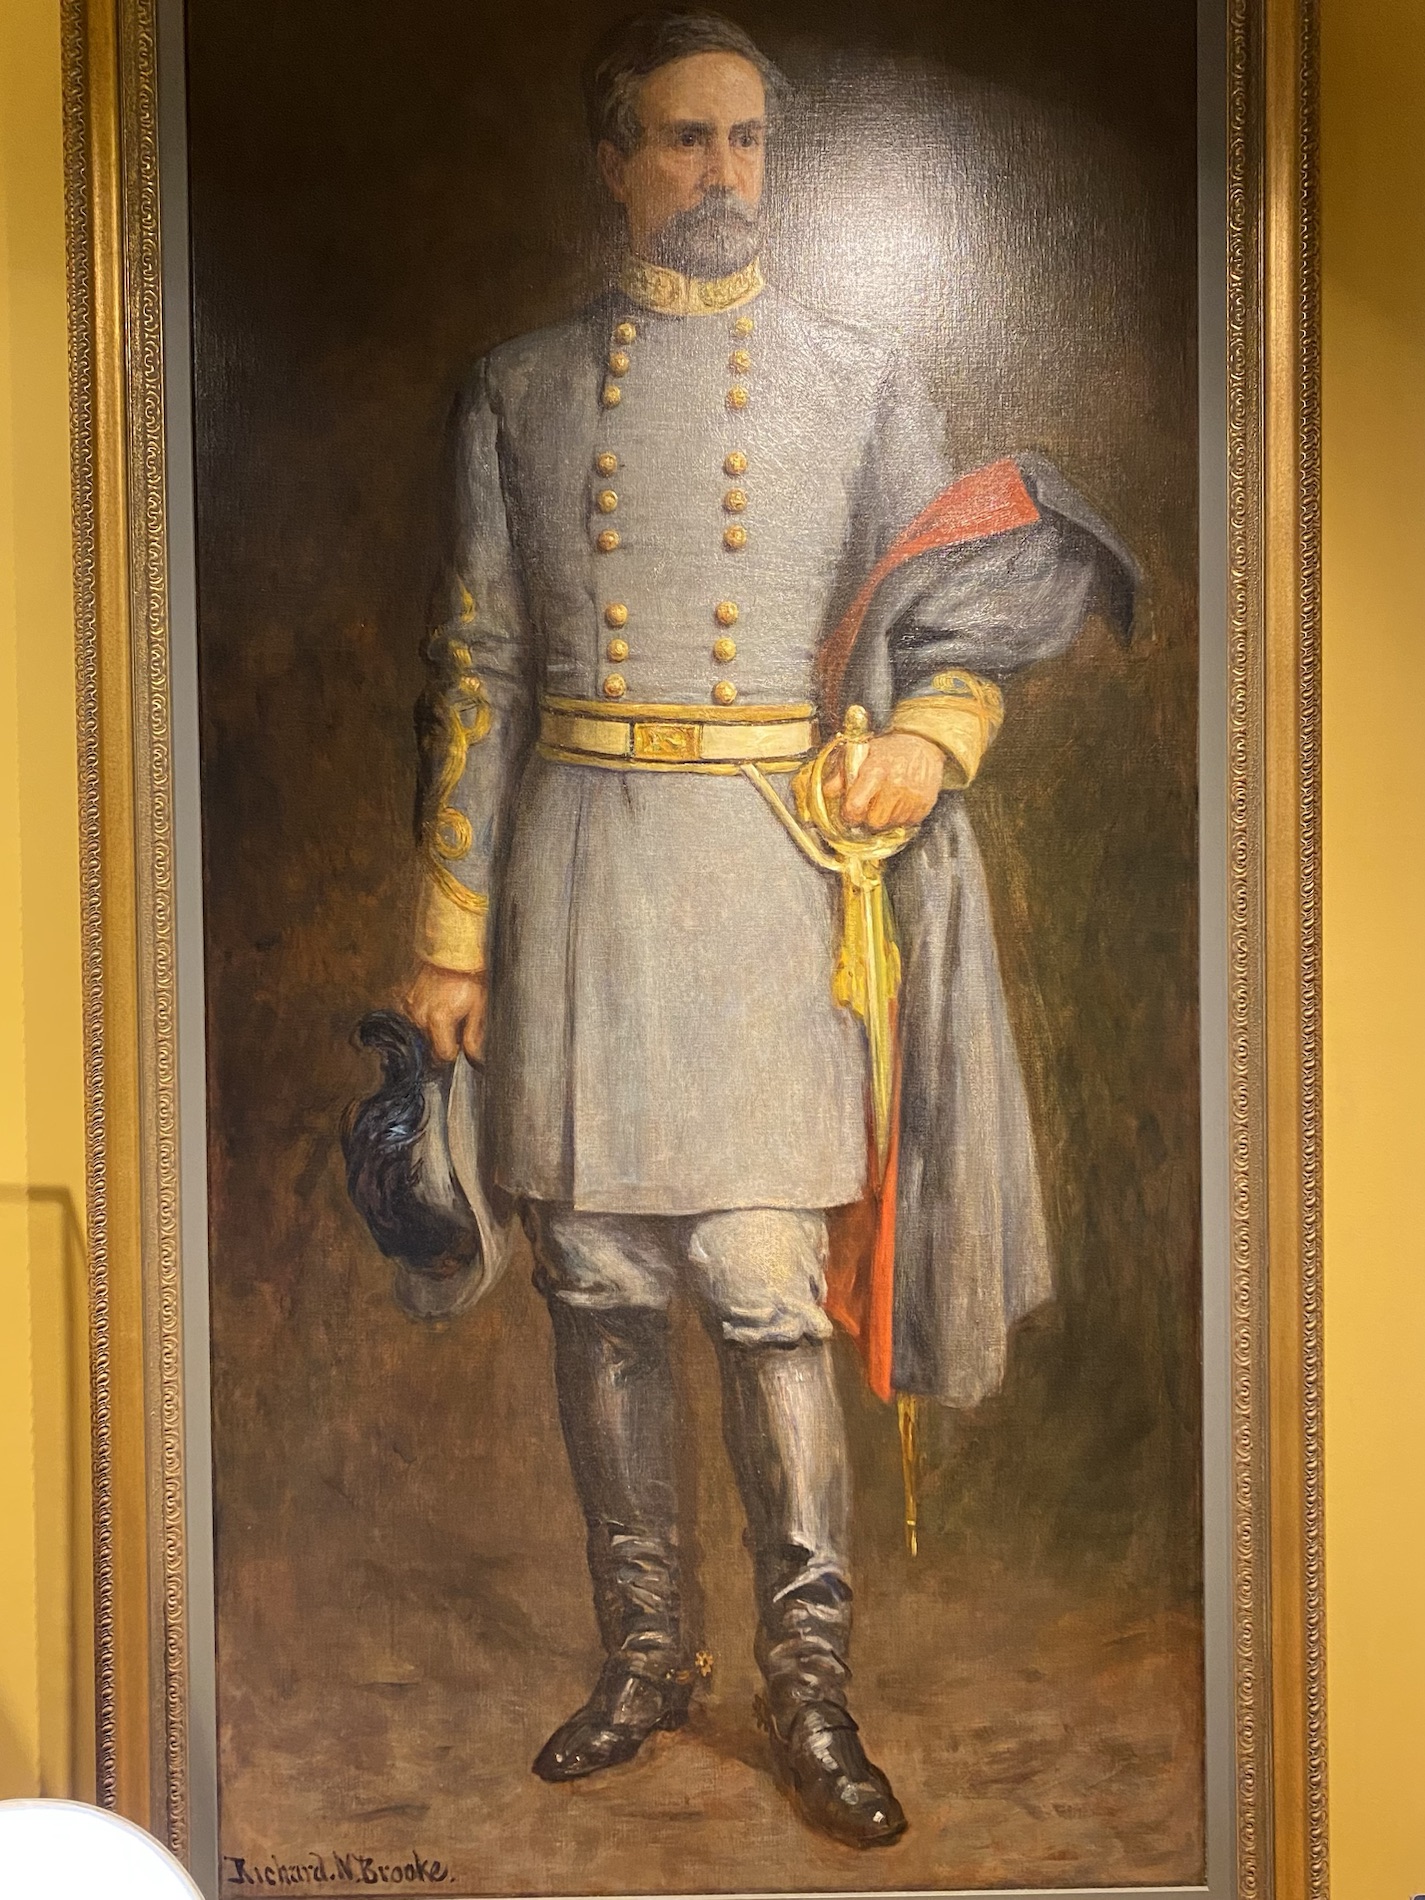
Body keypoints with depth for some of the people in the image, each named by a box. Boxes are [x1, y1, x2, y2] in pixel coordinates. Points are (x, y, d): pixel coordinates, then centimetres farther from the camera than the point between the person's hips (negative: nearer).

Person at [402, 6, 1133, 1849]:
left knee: (766, 1285, -4)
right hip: (576, 878, 2)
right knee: (594, 1284, 7)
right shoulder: (522, 388, 10)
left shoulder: (859, 378, 9)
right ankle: (641, 1654, 24)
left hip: (769, 874, -2)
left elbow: (962, 628, 10)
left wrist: (932, 732, -15)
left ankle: (810, 1684, 12)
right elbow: (479, 673, 9)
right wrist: (450, 932, 5)